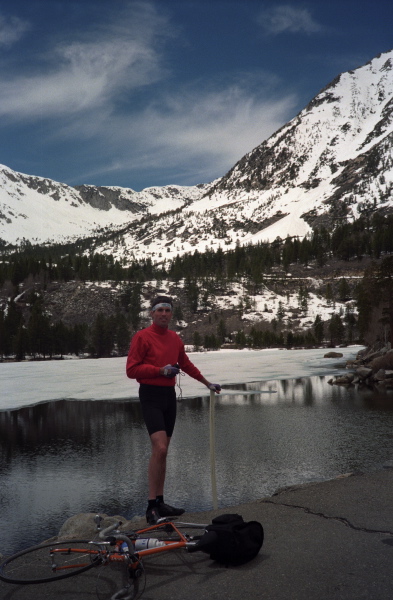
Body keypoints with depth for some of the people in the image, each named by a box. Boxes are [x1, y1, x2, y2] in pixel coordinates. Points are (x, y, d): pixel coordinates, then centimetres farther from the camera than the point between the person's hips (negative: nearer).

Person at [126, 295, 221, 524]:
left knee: (163, 451, 10)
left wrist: (207, 383, 30)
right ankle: (152, 506, -10)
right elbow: (132, 369, -11)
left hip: (170, 395, 7)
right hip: (151, 395, -7)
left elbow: (186, 364, 26)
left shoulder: (175, 339, 12)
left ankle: (160, 503, 18)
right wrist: (160, 370, -19)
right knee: (159, 448, -18)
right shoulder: (142, 337, -7)